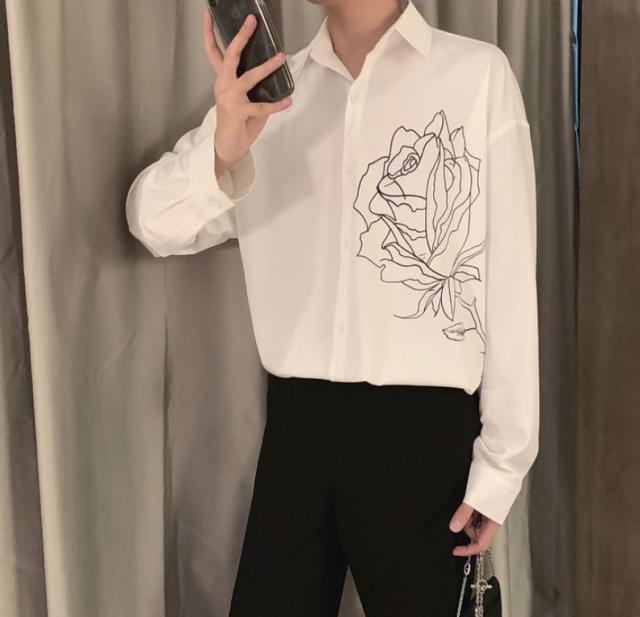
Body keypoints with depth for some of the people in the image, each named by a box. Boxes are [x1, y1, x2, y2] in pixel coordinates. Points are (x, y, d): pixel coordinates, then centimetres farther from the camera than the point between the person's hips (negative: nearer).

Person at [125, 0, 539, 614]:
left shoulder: (478, 74, -5)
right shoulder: (271, 88, 7)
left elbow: (511, 284, -4)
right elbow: (153, 223, 0)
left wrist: (502, 460, -4)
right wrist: (219, 154, -21)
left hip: (421, 425, -3)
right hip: (298, 419, 3)